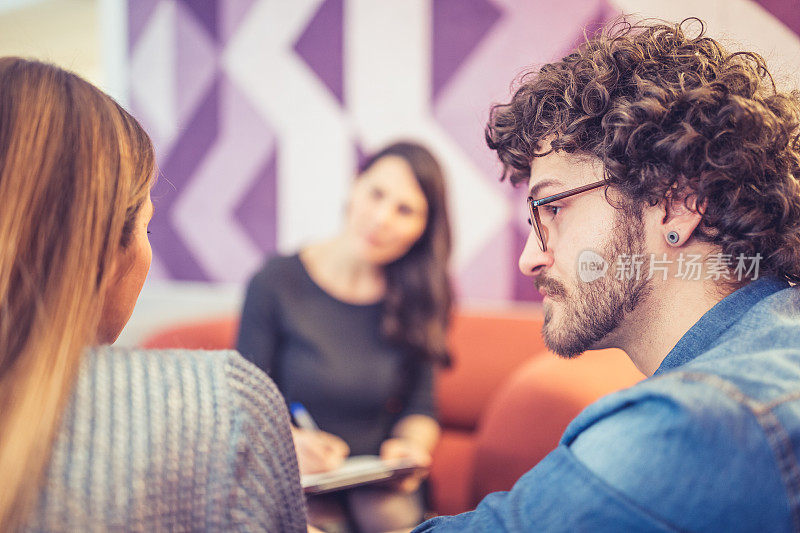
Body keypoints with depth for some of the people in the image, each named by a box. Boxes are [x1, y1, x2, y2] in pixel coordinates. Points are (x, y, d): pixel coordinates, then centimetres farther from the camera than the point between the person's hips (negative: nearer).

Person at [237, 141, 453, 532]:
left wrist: (412, 445, -13)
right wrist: (287, 441, -23)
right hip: (297, 481, -1)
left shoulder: (414, 297, 3)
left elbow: (420, 409, 9)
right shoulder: (275, 283, -6)